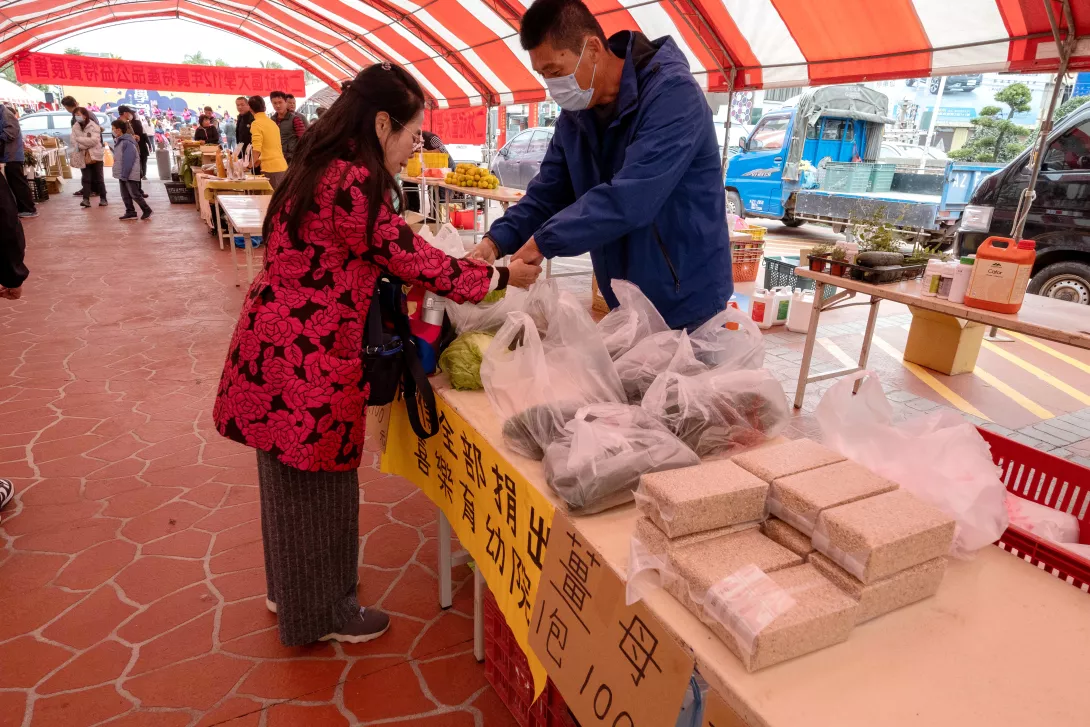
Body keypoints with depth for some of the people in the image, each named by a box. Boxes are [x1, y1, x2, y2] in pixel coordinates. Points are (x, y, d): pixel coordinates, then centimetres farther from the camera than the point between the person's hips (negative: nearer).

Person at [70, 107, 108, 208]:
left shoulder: (94, 126, -7)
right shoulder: (75, 127, 6)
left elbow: (94, 140, -19)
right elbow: (74, 142, -3)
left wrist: (80, 139, -15)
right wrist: (86, 145, -20)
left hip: (95, 155, -3)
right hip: (84, 157, 3)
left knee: (99, 178, 5)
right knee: (86, 179, -1)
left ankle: (103, 198, 14)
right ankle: (86, 199, -6)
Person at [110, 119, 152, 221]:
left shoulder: (127, 142, -17)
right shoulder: (119, 141, 12)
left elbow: (128, 160, -21)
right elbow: (119, 159, 18)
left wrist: (124, 174, -21)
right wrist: (121, 174, 15)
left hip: (130, 174, -9)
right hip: (123, 174, 9)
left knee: (134, 194, -4)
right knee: (125, 195, 9)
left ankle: (147, 210, 7)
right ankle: (130, 212, 13)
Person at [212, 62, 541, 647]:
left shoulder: (325, 167, 11)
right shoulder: (353, 181, -20)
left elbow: (379, 256, 13)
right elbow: (410, 259, -15)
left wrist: (461, 264, 11)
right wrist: (500, 278, -4)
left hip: (282, 345, 10)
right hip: (306, 358, -10)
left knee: (294, 477, 23)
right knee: (316, 484, 7)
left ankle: (292, 590, 44)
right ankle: (320, 613, 30)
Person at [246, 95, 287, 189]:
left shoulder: (256, 123, -7)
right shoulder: (272, 122, 16)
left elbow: (257, 149, -15)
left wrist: (250, 164, -2)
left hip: (271, 168, -7)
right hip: (282, 166, 7)